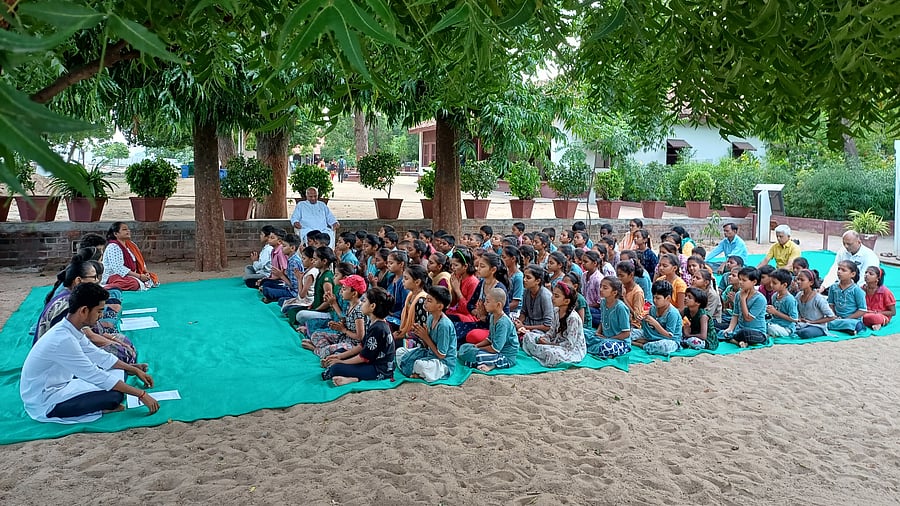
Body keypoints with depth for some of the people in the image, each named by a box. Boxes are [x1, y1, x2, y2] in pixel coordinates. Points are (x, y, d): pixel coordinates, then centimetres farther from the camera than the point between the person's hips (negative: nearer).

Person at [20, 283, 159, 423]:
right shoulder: (63, 340, -29)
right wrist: (141, 394, -24)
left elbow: (99, 356, 11)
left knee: (117, 371, 9)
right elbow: (96, 376, -27)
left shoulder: (70, 330, -1)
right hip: (44, 404, -10)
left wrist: (135, 370, 10)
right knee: (114, 394, -24)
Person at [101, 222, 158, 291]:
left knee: (154, 278, 2)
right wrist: (139, 276, -24)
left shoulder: (131, 245, 14)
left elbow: (140, 262, 16)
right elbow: (118, 268, -22)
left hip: (131, 276, 9)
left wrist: (146, 272, -6)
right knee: (134, 283, -37)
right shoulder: (113, 247, -13)